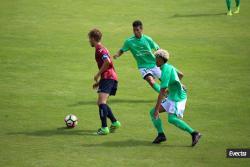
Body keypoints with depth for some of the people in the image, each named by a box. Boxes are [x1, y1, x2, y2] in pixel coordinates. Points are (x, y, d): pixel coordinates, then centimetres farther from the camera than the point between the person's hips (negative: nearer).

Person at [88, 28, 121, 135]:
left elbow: (107, 62, -25)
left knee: (102, 102, -19)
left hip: (108, 78, -10)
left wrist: (98, 75, -16)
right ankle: (115, 122, 18)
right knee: (100, 103, 16)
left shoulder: (99, 49, -7)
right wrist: (99, 82, 30)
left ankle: (104, 128, -26)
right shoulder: (101, 49, 25)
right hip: (110, 78, 10)